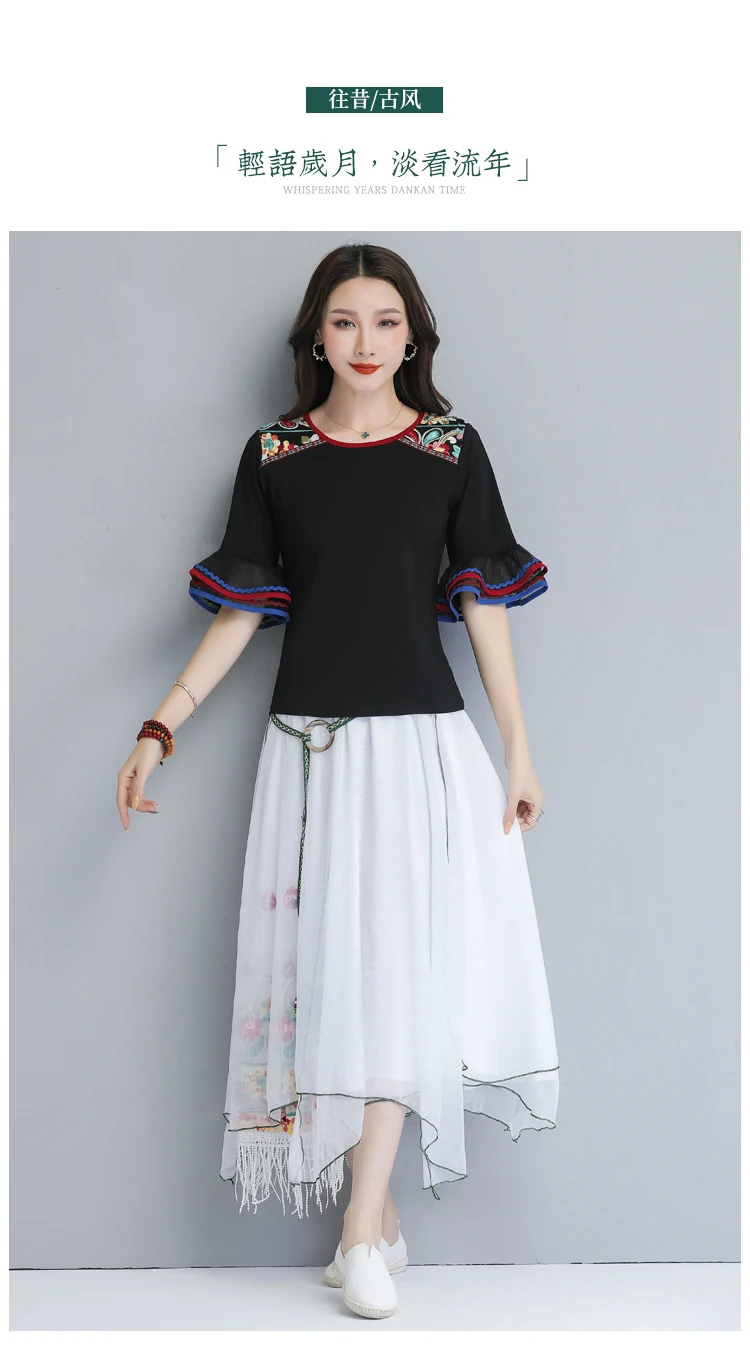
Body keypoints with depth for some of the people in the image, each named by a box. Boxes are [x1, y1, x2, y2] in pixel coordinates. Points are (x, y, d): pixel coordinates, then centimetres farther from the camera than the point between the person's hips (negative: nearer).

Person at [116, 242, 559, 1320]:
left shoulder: (453, 449, 4)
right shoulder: (274, 454, 6)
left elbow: (484, 606, 5)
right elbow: (243, 610, 6)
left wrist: (519, 754, 3)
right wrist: (160, 727, -2)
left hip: (422, 740, -1)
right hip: (311, 740, 1)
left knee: (400, 962, -6)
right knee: (331, 966, 2)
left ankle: (362, 1230, 3)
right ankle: (383, 1220, 15)